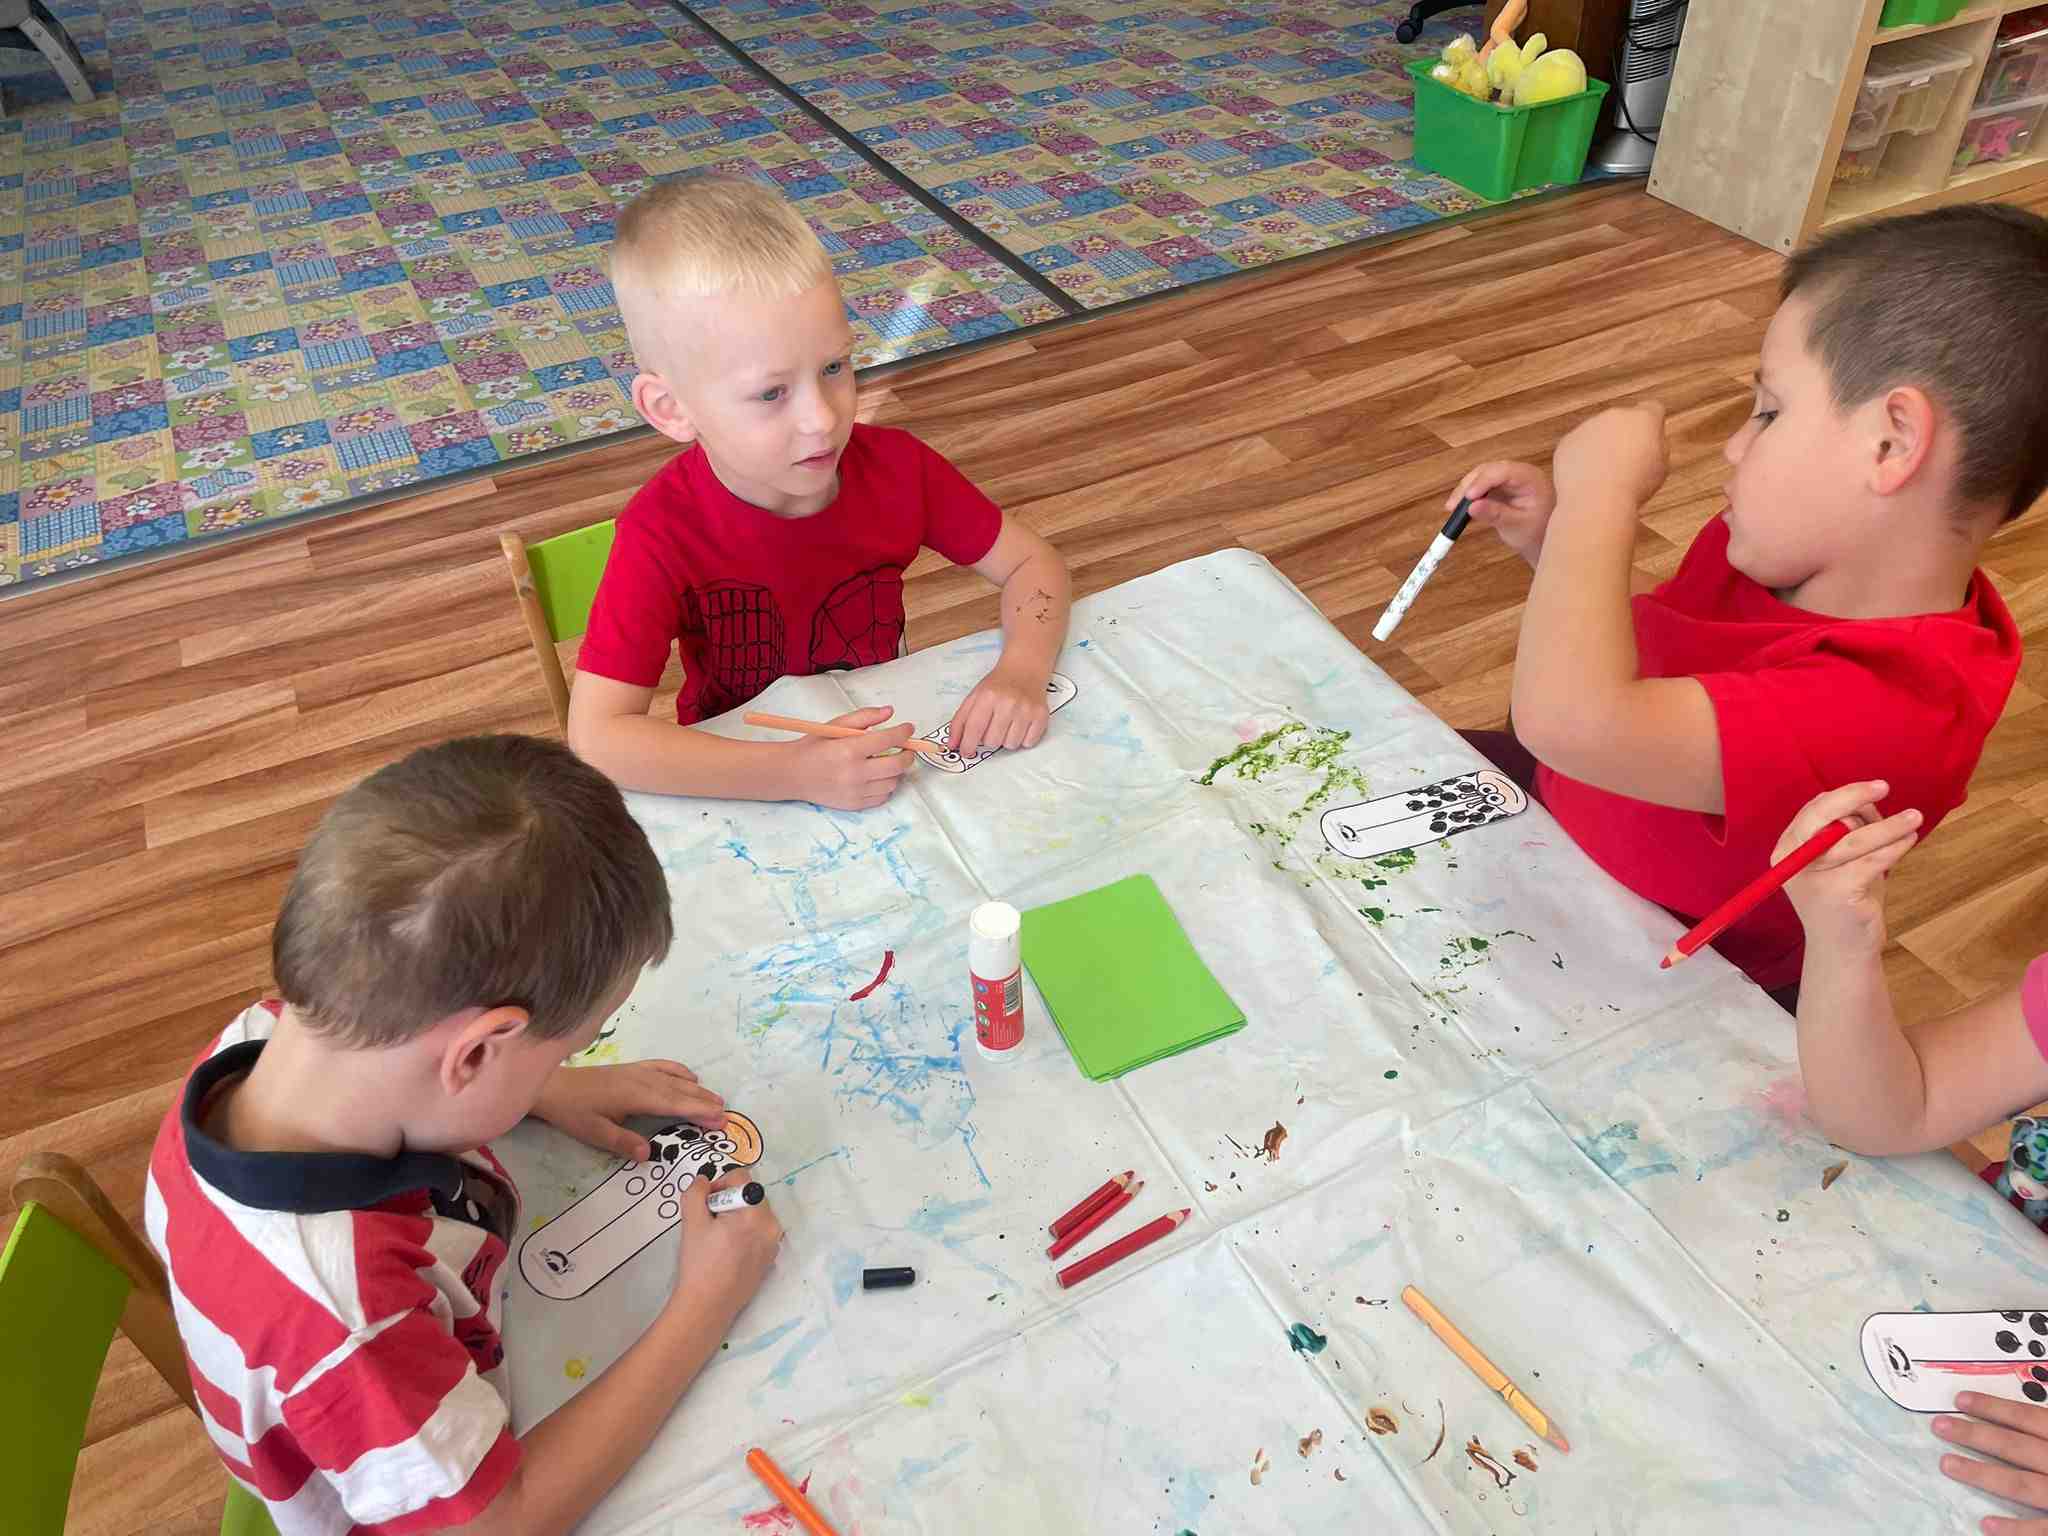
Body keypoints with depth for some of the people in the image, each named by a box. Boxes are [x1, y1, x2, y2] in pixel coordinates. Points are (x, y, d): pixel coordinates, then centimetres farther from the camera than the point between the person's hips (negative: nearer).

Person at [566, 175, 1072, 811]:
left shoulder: (894, 466, -13)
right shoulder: (665, 531, -23)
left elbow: (1032, 561, -3)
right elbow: (596, 738, -28)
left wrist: (1022, 673, -23)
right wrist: (797, 773, -38)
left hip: (886, 749, 3)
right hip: (743, 795, -2)